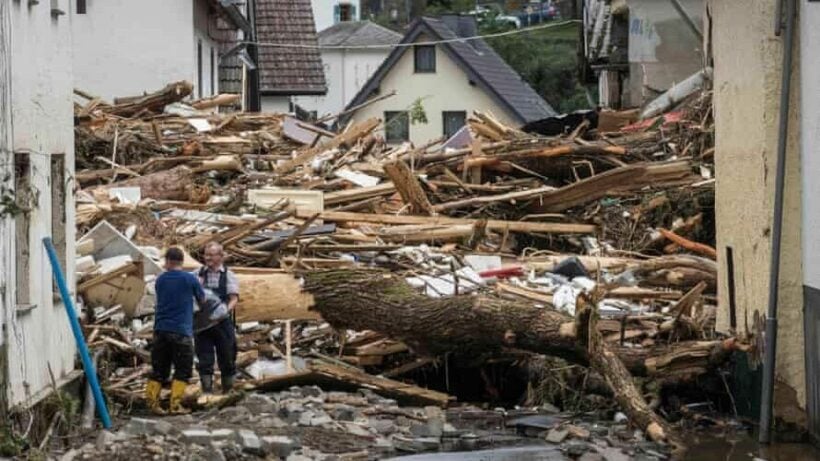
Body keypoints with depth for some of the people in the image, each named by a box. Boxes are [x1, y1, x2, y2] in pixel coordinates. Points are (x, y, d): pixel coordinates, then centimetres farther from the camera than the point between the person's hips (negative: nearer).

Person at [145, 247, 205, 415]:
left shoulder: (160, 280, 7)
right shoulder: (190, 279, -4)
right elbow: (202, 298, 10)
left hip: (161, 330, 4)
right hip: (181, 331, -4)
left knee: (159, 369, 11)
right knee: (182, 370, 3)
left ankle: (151, 402, 7)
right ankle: (175, 404, -4)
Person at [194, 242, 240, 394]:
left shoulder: (228, 276, 4)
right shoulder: (198, 274, 7)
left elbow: (234, 298, -5)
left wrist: (227, 309, -24)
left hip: (223, 323, 0)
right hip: (202, 324, 0)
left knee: (226, 359, 6)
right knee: (204, 360, -2)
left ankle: (228, 391, 19)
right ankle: (207, 391, 1)